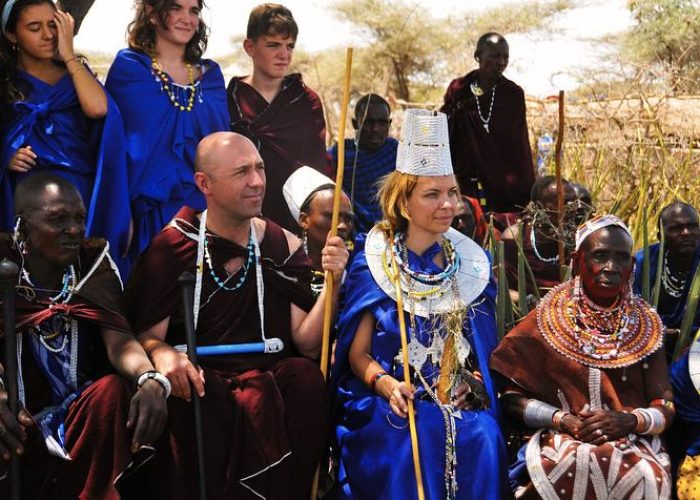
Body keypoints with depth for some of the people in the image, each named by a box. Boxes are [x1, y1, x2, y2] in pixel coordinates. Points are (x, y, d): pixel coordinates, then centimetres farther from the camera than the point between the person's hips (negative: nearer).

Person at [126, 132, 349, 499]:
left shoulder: (284, 247, 8)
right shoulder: (171, 247, -1)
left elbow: (307, 344, 3)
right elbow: (146, 335, -2)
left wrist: (333, 283, -13)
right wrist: (161, 353, -25)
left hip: (273, 381, 3)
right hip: (201, 380, -3)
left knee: (306, 376, -28)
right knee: (201, 398, -34)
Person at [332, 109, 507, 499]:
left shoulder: (471, 263, 11)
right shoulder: (373, 264, 1)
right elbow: (358, 353, 0)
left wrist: (475, 381, -4)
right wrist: (386, 384, -20)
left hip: (462, 401, 3)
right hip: (389, 404, -3)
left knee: (483, 438, -30)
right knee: (414, 440, -35)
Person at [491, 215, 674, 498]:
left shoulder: (645, 326, 12)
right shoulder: (548, 320, 6)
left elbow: (664, 409, 9)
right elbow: (511, 397, 2)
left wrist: (629, 420, -13)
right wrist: (562, 419, -14)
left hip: (634, 442, 2)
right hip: (559, 441, -2)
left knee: (645, 476, -34)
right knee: (579, 468, -38)